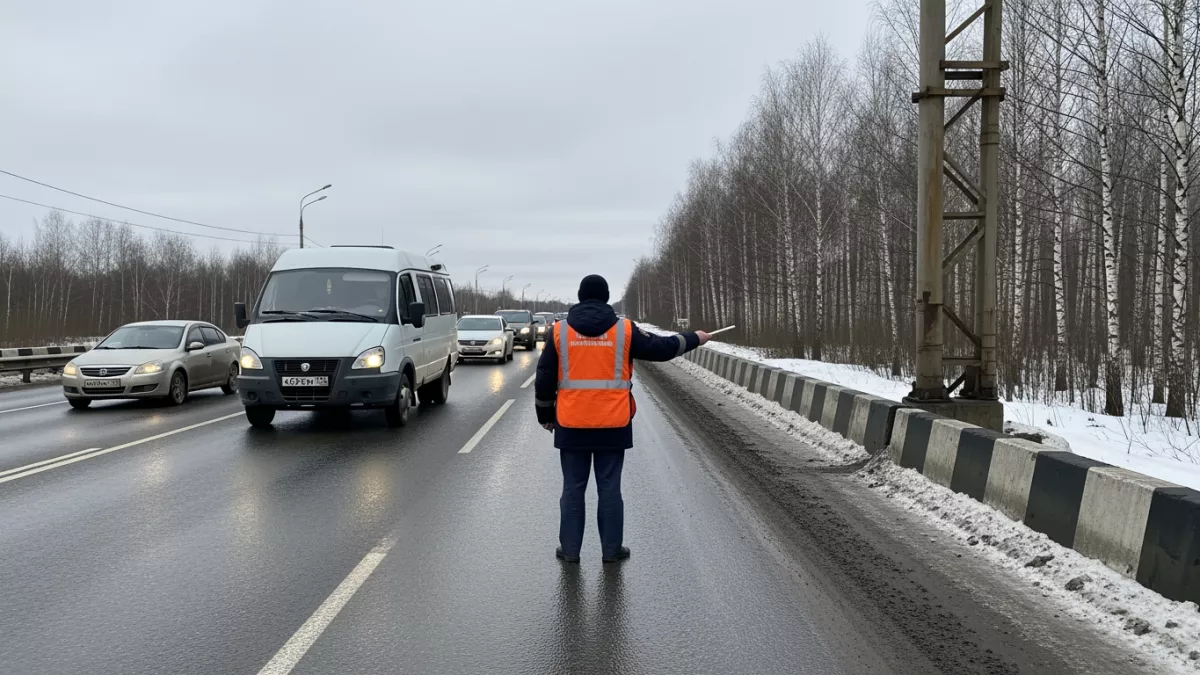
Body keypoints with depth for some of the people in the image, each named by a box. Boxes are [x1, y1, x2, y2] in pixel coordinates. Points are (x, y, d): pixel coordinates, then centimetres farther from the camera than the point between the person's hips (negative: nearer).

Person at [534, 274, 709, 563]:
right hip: (612, 424, 0)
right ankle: (611, 548, 14)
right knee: (609, 488, 8)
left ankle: (570, 548, 14)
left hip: (571, 424, 1)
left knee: (573, 488, 9)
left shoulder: (559, 331, 0)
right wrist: (695, 339, 24)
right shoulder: (624, 330, -3)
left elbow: (544, 379, 3)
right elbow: (662, 348, 7)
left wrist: (545, 415, 16)